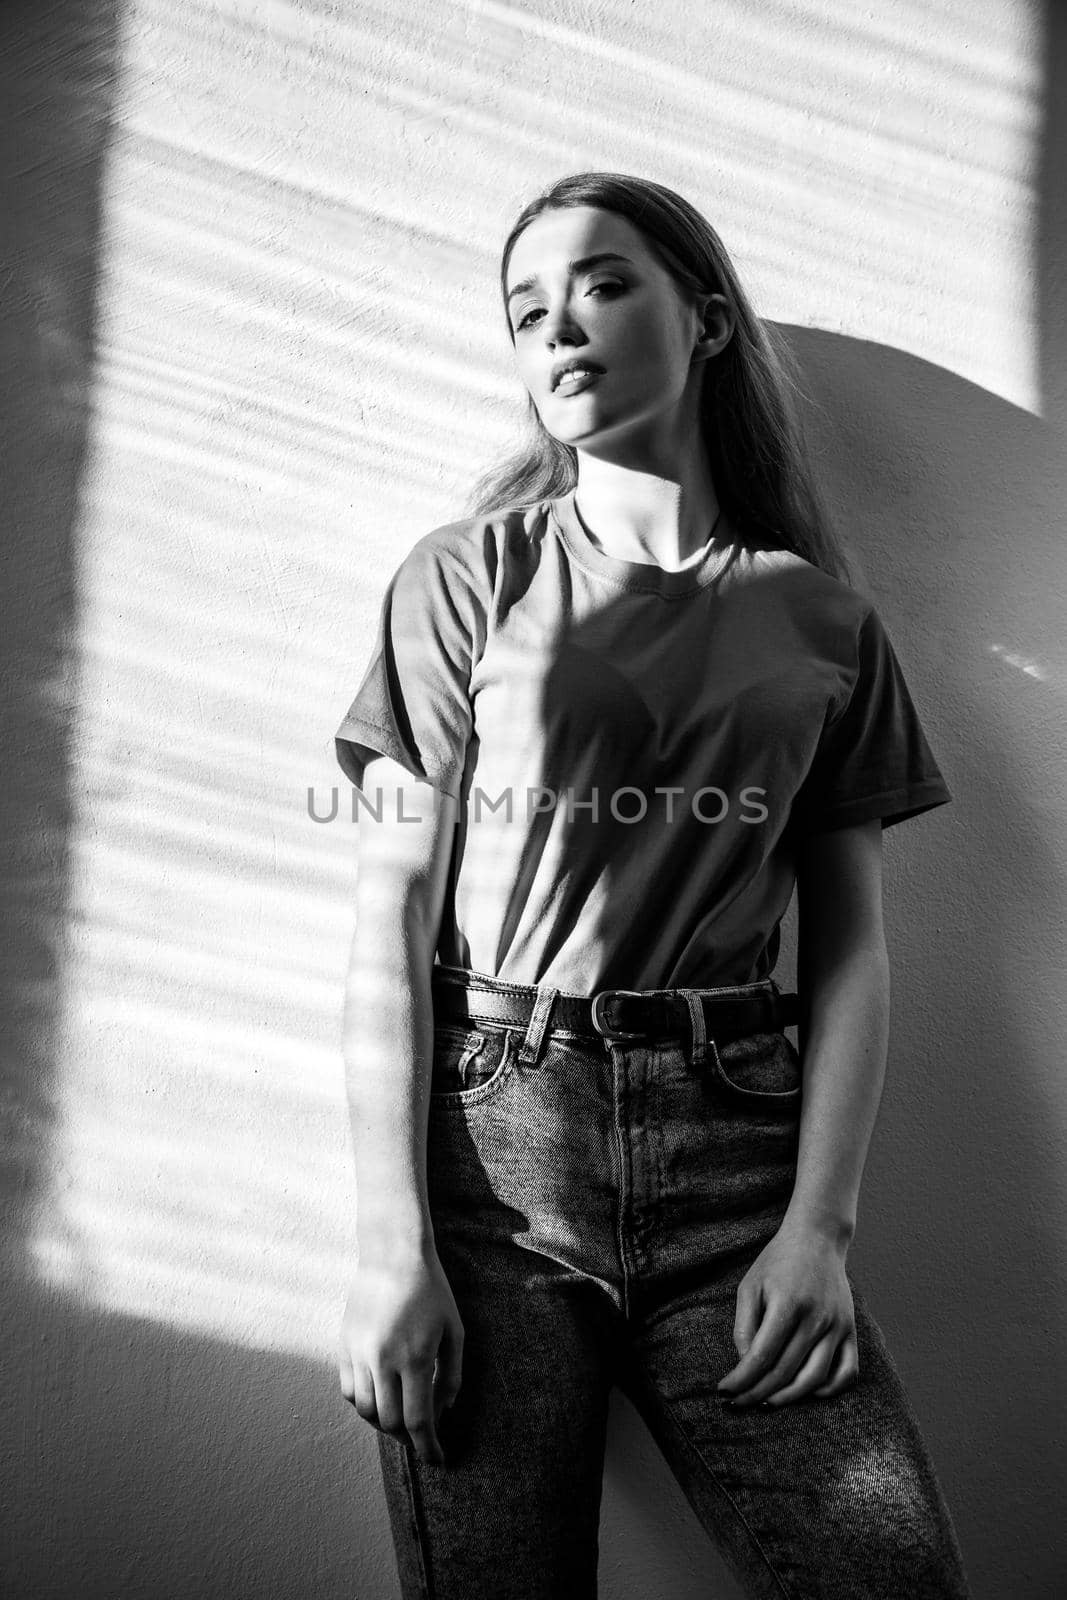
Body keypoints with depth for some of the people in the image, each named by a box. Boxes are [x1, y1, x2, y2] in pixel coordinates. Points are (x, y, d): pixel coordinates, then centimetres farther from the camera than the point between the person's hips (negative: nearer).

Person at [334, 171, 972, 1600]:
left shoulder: (825, 626, 9)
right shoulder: (467, 578, 4)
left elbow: (850, 946, 7)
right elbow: (392, 918, -2)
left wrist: (820, 1224, -5)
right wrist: (390, 1242, -8)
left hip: (738, 1157, 2)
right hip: (491, 1145, -1)